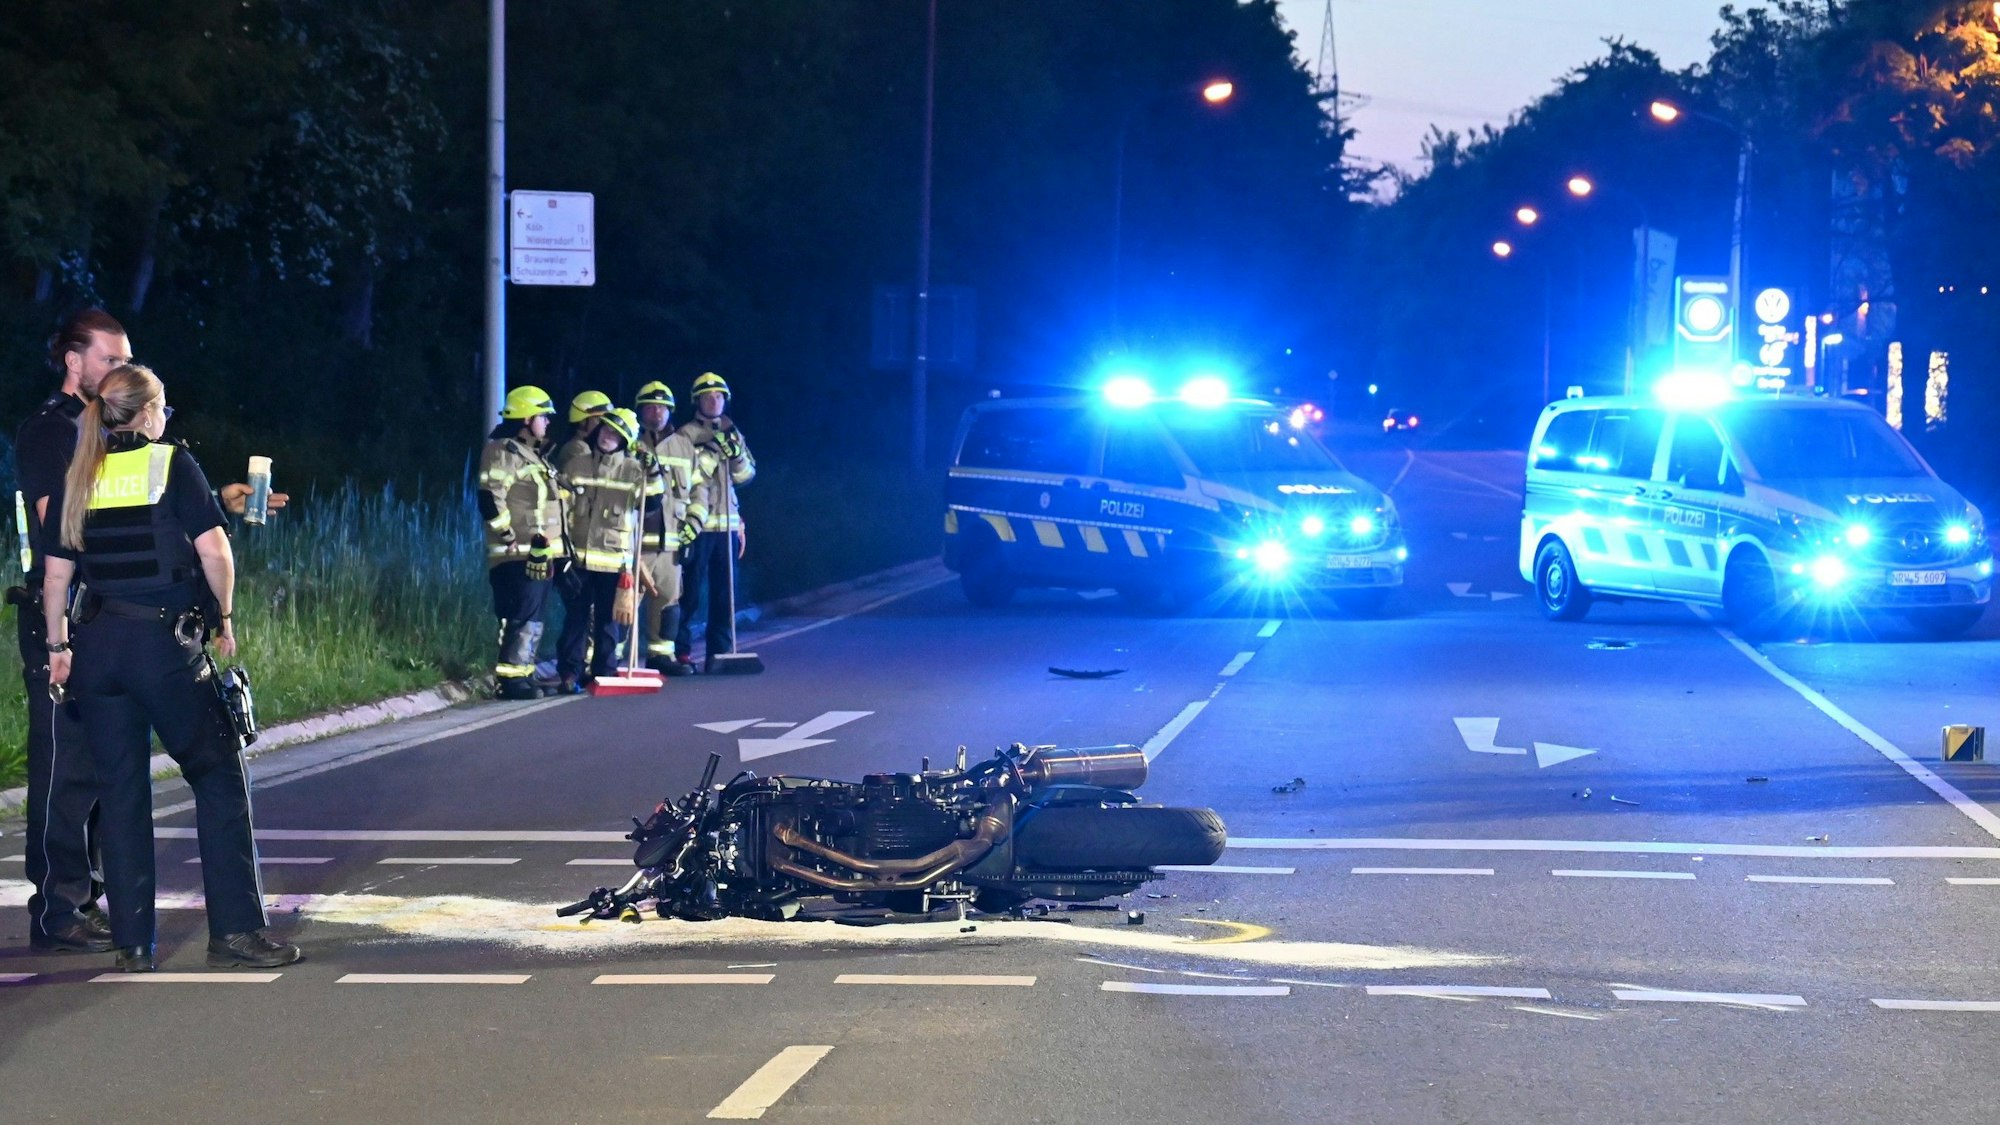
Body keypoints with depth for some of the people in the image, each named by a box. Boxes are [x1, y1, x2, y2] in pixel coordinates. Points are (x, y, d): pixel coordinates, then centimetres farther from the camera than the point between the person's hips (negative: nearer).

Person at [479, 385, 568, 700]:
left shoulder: (531, 453, 21)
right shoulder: (504, 451, -11)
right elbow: (490, 500, -20)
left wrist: (555, 546, 23)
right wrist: (512, 538, -19)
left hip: (539, 554, 10)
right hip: (518, 555, -10)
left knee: (534, 617, 12)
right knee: (521, 616, -13)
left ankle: (524, 673, 18)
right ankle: (510, 678, -12)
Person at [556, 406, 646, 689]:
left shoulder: (633, 470, 4)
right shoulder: (575, 465, 8)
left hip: (613, 557, -1)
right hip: (579, 556, 1)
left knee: (607, 620, 3)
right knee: (575, 617, 1)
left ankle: (604, 673, 11)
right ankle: (569, 674, 5)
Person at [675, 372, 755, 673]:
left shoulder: (732, 434, 15)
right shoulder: (687, 434, -1)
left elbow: (746, 475, 9)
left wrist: (736, 453, -9)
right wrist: (713, 452, -18)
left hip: (727, 523, 5)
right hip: (697, 523, -5)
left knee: (725, 592, 5)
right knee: (691, 591, -5)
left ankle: (720, 652, 11)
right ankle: (681, 651, 1)